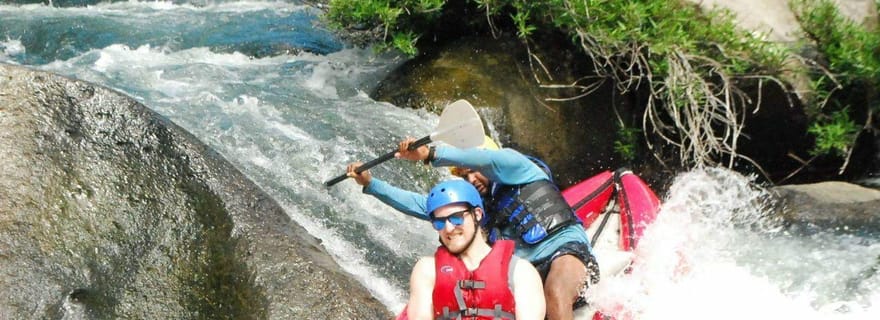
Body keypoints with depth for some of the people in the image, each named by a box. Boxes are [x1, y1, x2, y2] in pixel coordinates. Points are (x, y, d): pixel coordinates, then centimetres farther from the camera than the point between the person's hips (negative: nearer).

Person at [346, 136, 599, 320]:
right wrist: (370, 183, 15)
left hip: (567, 251, -5)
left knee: (555, 292, -37)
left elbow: (490, 160, -19)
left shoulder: (518, 168, 5)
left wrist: (430, 154, -27)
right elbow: (420, 205, 20)